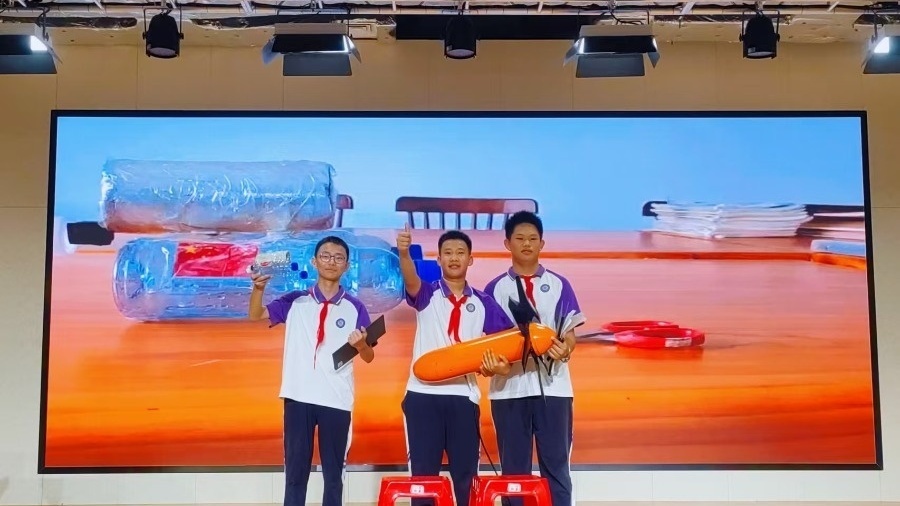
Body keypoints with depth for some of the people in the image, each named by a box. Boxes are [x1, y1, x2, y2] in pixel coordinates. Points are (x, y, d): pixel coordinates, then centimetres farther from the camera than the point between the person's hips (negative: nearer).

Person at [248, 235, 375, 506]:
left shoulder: (354, 307, 3)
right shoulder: (295, 301, 7)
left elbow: (369, 357, 3)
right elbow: (256, 315, -2)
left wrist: (360, 344, -19)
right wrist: (259, 287, -20)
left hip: (336, 400, -1)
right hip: (298, 397, 1)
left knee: (333, 473, 7)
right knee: (295, 471, 7)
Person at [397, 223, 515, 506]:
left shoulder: (483, 303, 10)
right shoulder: (426, 295, 4)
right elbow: (411, 280, -19)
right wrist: (404, 252, -39)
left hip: (464, 396, 2)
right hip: (423, 394, -1)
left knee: (466, 474, 5)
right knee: (423, 472, 3)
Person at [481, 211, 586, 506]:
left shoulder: (558, 285, 8)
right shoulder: (495, 288, 7)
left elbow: (570, 331, 5)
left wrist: (565, 348, -18)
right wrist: (494, 363, -17)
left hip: (552, 387, 0)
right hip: (509, 388, 0)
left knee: (556, 466, 3)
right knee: (514, 469, 6)